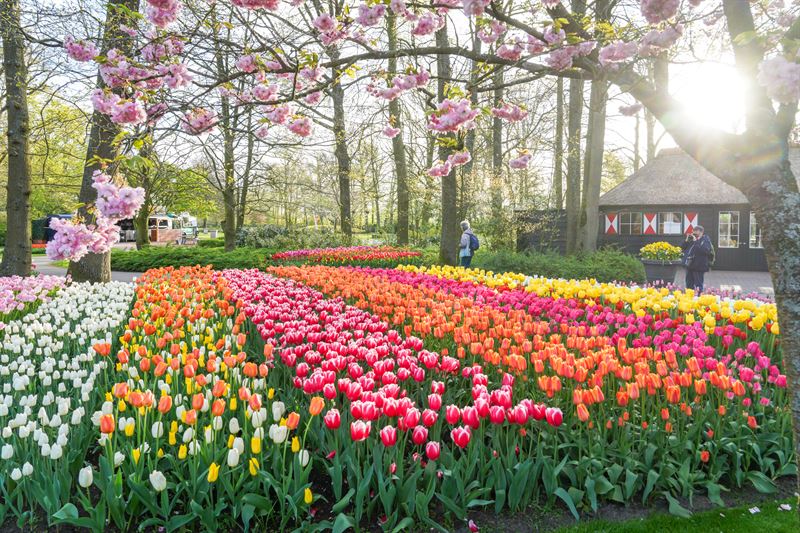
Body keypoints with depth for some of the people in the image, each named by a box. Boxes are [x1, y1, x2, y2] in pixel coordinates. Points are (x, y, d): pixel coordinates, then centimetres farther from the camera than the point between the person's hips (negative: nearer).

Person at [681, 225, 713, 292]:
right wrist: (687, 240, -1)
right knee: (689, 285, 14)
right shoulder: (691, 239, 13)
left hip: (699, 267, -7)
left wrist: (696, 241, -21)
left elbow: (706, 250, -23)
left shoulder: (705, 240, -6)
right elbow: (682, 247, 15)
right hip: (689, 266, 7)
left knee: (698, 286, -2)